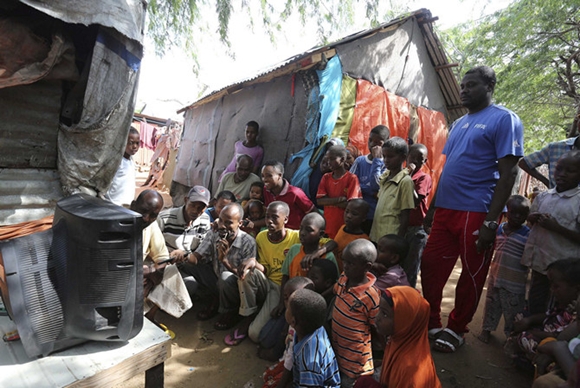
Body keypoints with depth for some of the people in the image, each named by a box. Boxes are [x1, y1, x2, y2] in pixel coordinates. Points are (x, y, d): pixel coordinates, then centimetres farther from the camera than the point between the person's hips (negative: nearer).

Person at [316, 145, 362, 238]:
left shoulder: (352, 178, -9)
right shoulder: (326, 177, 6)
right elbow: (319, 200, -3)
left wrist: (329, 201, -8)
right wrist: (339, 199, -15)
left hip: (344, 227, -4)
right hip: (328, 226, 4)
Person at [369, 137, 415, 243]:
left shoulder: (405, 181, -13)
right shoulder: (384, 177, 6)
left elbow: (405, 217, -13)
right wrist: (373, 234, 11)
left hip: (391, 238, -7)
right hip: (376, 236, 7)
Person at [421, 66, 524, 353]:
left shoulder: (504, 119, -3)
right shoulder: (458, 124, 17)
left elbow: (508, 173, -10)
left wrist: (491, 221, -16)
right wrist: (432, 208, 16)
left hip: (476, 213, -6)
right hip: (445, 210, 7)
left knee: (472, 276, 9)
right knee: (430, 266, 9)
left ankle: (456, 329, 28)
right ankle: (430, 322, 28)